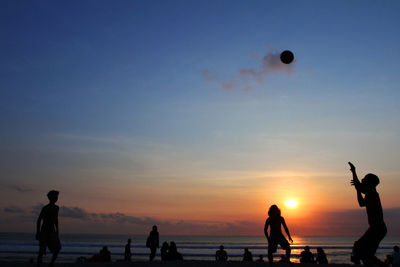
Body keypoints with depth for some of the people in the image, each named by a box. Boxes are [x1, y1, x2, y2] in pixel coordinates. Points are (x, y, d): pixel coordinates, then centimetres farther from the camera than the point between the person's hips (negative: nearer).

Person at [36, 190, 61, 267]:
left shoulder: (56, 208, 8)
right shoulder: (45, 208, -11)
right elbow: (39, 220, -10)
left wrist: (57, 232, 17)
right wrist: (38, 232, -13)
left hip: (52, 232, 6)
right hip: (44, 232, -6)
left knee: (57, 248, -3)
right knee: (42, 250, -5)